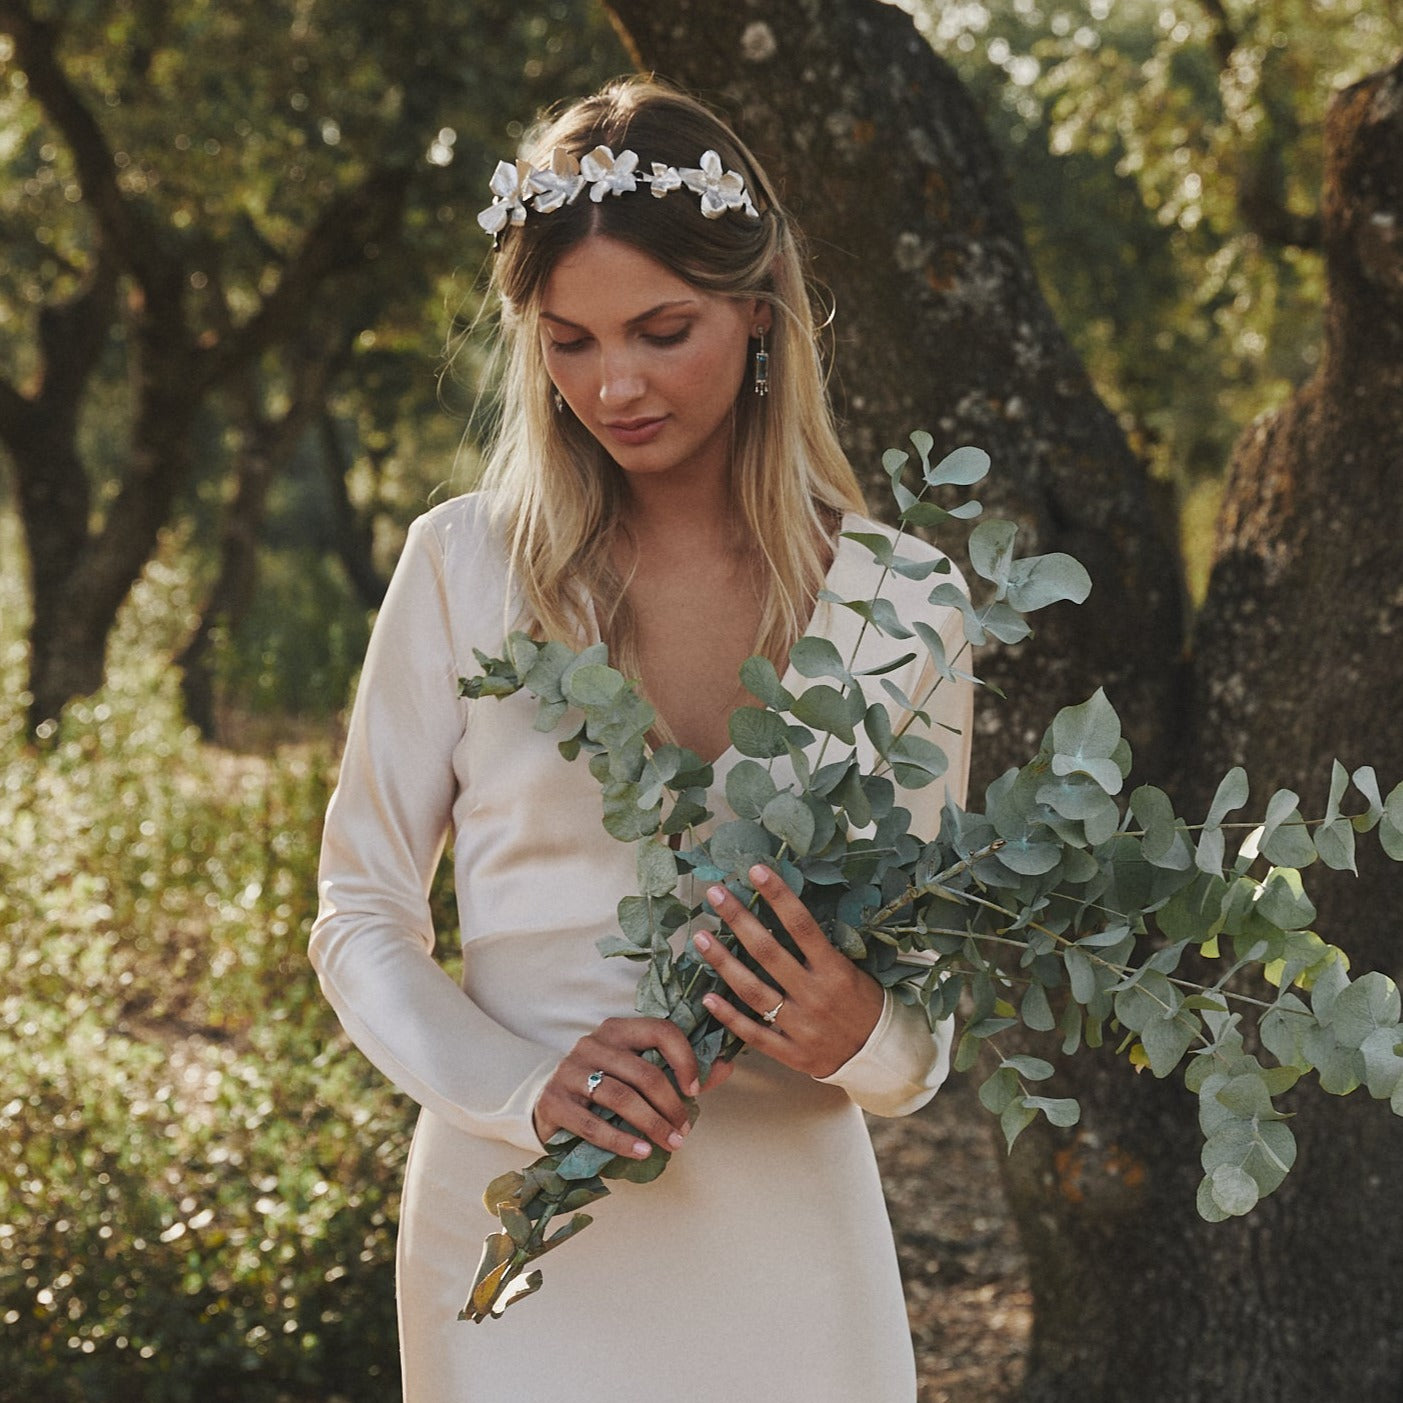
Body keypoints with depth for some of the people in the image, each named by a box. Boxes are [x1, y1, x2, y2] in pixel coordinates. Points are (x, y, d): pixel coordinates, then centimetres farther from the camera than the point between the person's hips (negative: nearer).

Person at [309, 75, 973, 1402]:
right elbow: (361, 916, 1)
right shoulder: (464, 563, -3)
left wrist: (864, 1040, -17)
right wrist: (524, 1085, -16)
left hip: (782, 1238, 1)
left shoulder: (896, 601, -1)